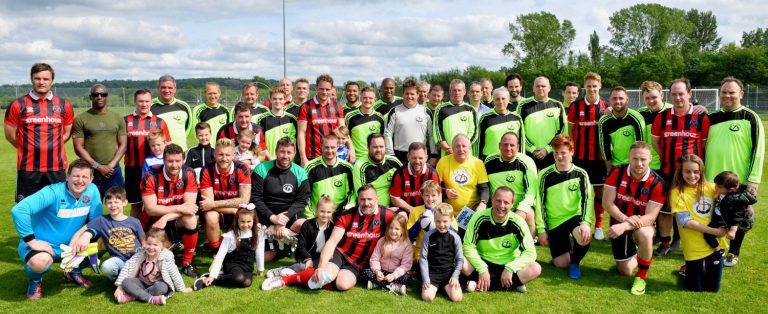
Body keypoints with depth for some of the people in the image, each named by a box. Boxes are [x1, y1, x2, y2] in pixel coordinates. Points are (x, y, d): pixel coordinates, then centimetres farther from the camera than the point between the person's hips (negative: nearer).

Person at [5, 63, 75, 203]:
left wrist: (52, 148, 9)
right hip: (28, 168, -2)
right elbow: (10, 135, 6)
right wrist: (28, 149, 10)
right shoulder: (18, 105, 0)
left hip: (56, 167, 2)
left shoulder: (64, 105, 6)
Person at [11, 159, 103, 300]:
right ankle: (35, 280, 2)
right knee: (40, 261, -38)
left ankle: (74, 271, 17)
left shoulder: (92, 191, -9)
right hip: (42, 245, -5)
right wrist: (32, 242, -31)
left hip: (70, 246, 6)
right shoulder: (53, 192, -25)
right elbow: (18, 210, -34)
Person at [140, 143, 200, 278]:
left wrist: (165, 218, -32)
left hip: (178, 219, 0)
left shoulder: (188, 174, -15)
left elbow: (190, 205, -20)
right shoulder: (150, 177, -19)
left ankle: (187, 263, -13)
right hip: (153, 220, 0)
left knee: (190, 219, -30)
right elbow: (150, 209, -22)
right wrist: (179, 208, -30)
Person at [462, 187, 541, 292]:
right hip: (484, 263, -1)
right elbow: (468, 246, -14)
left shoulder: (517, 222, -12)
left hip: (508, 265, 1)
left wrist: (510, 268, -25)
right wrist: (482, 269, -24)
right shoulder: (480, 218, -15)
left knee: (535, 269, -27)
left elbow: (530, 252, -14)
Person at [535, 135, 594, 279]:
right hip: (554, 222, 1)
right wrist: (541, 229, -5)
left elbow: (587, 199, -9)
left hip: (575, 216, -1)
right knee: (561, 264, -3)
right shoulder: (545, 175, -4)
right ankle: (569, 249, 34)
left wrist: (586, 222, -25)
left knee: (585, 237, -35)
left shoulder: (580, 174, -4)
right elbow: (540, 202, -2)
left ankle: (575, 262, -2)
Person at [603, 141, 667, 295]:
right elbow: (607, 203, -15)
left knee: (644, 234, -39)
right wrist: (626, 219, -32)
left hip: (642, 225, -2)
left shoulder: (657, 183, -21)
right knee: (625, 271, 4)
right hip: (619, 225, 2)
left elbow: (650, 217, -23)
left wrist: (624, 226, -37)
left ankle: (641, 277, -15)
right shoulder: (616, 173, -15)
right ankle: (634, 255, 42)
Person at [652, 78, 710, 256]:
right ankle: (665, 243, 22)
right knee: (664, 208, 8)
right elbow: (655, 141, 11)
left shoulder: (701, 117, -5)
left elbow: (705, 142, 2)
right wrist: (667, 157, 7)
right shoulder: (662, 117, 1)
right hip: (667, 171, 2)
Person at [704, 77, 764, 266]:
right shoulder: (712, 118, 7)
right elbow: (702, 146, 14)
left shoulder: (750, 118, -6)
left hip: (739, 180, -4)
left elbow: (758, 150, -9)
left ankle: (733, 254, 24)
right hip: (712, 179, 4)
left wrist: (754, 179, -14)